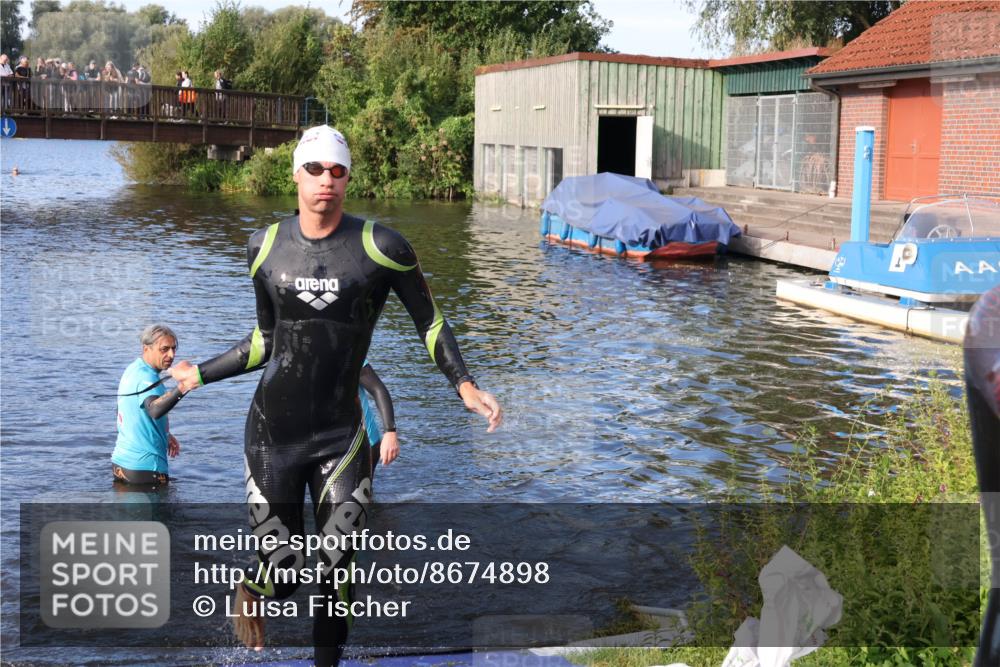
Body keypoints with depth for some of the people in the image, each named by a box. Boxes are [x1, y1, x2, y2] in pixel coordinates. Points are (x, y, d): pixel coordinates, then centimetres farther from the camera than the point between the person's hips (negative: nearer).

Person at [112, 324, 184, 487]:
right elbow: (155, 410, -43)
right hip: (145, 467, -10)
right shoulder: (146, 377, -22)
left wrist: (165, 435, 24)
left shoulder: (132, 369, 9)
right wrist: (181, 389, -58)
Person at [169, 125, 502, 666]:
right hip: (273, 431, 2)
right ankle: (250, 594, 39)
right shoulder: (265, 246, 4)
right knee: (282, 571, 2)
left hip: (340, 434, -1)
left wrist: (465, 386, -10)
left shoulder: (381, 247, -6)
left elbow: (429, 323, 3)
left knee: (337, 570, -5)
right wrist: (200, 375, 22)